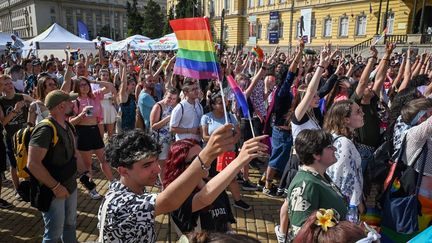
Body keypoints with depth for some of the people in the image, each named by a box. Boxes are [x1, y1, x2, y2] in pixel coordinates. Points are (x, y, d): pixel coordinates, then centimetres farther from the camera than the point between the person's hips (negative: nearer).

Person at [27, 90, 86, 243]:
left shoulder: (67, 126, 4)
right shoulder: (45, 129, -24)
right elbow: (33, 164, -29)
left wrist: (77, 157, -1)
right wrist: (55, 187, -24)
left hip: (70, 186, 8)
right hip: (52, 191, -8)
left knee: (70, 224, 23)